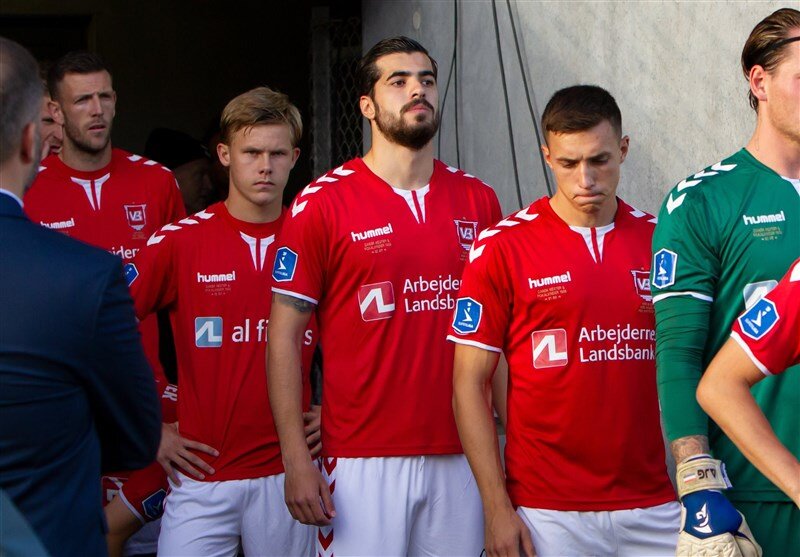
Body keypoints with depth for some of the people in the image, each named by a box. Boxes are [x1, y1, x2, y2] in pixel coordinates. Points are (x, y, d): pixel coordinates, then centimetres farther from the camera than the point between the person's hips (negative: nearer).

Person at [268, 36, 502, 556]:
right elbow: (285, 336, -3)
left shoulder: (479, 201, 9)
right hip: (363, 459, -3)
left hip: (461, 456, 4)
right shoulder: (322, 203, -3)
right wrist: (296, 460, -9)